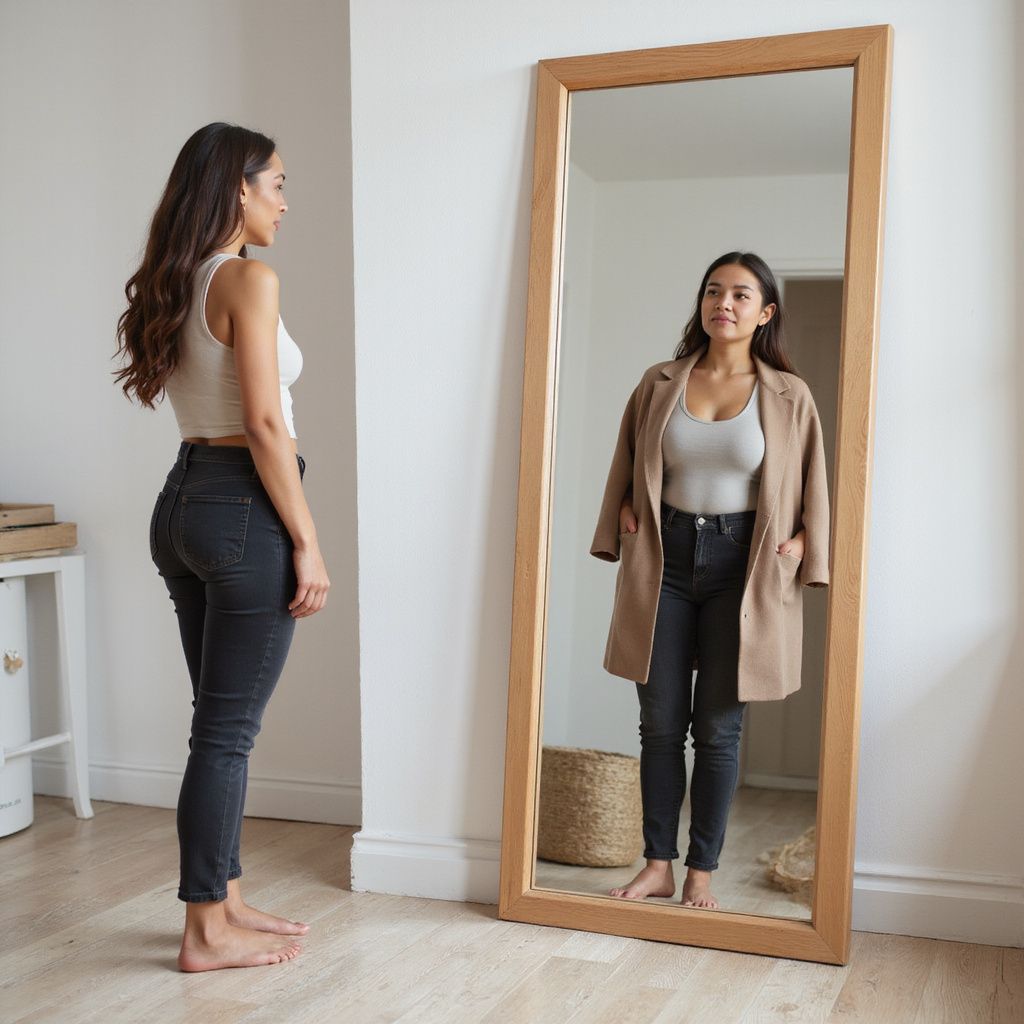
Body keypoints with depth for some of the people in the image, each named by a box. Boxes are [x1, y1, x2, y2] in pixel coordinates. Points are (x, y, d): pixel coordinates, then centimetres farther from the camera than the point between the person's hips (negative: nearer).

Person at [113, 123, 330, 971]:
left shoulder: (176, 285, 15)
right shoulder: (249, 278, -11)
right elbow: (265, 424, -17)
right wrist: (308, 543, -14)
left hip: (185, 497, 9)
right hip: (245, 505, -9)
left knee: (220, 719, 15)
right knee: (229, 727, -1)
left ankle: (225, 901, 26)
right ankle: (207, 932, 10)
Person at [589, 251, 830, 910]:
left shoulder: (788, 396, 1)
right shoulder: (660, 384, 6)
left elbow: (814, 482, 10)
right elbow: (626, 465, 18)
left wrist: (801, 542, -2)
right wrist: (626, 512, 4)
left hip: (740, 568, -1)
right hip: (665, 560, 2)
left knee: (719, 730, 4)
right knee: (660, 724, 5)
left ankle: (702, 874, 15)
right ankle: (658, 866, 17)